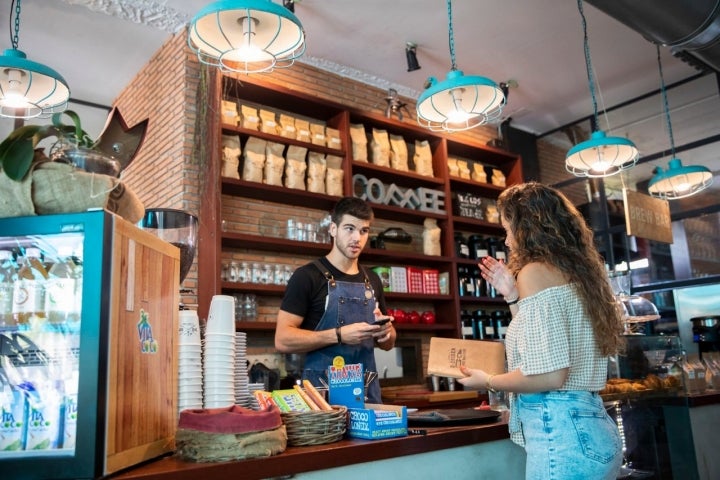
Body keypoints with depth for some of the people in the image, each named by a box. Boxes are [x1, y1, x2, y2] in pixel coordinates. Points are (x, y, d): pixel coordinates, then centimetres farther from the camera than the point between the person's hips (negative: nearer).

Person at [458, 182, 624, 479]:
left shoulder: (536, 271, -14)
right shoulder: (575, 271, 12)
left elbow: (549, 375, -21)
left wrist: (488, 382, -5)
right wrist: (512, 296, 15)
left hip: (560, 432, -9)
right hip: (592, 428, 9)